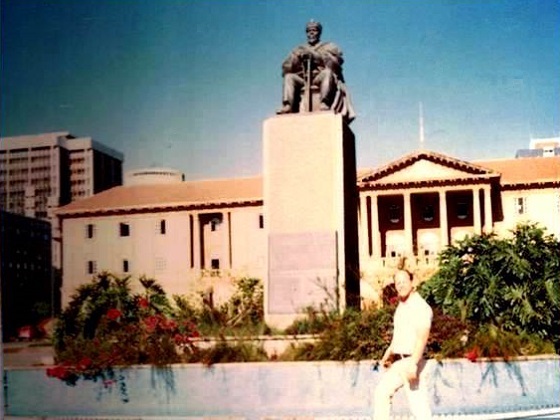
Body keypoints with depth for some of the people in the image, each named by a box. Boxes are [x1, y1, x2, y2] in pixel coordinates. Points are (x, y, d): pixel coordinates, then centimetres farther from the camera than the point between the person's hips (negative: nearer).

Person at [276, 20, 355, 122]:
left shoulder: (328, 47, 15)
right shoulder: (299, 49, 22)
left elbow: (335, 62, -5)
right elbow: (286, 68, 12)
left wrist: (315, 55, -12)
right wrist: (297, 58, -7)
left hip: (321, 78, -3)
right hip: (303, 80, 3)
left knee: (327, 71, -33)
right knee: (289, 77, -22)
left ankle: (325, 103, -50)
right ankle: (287, 105, -37)